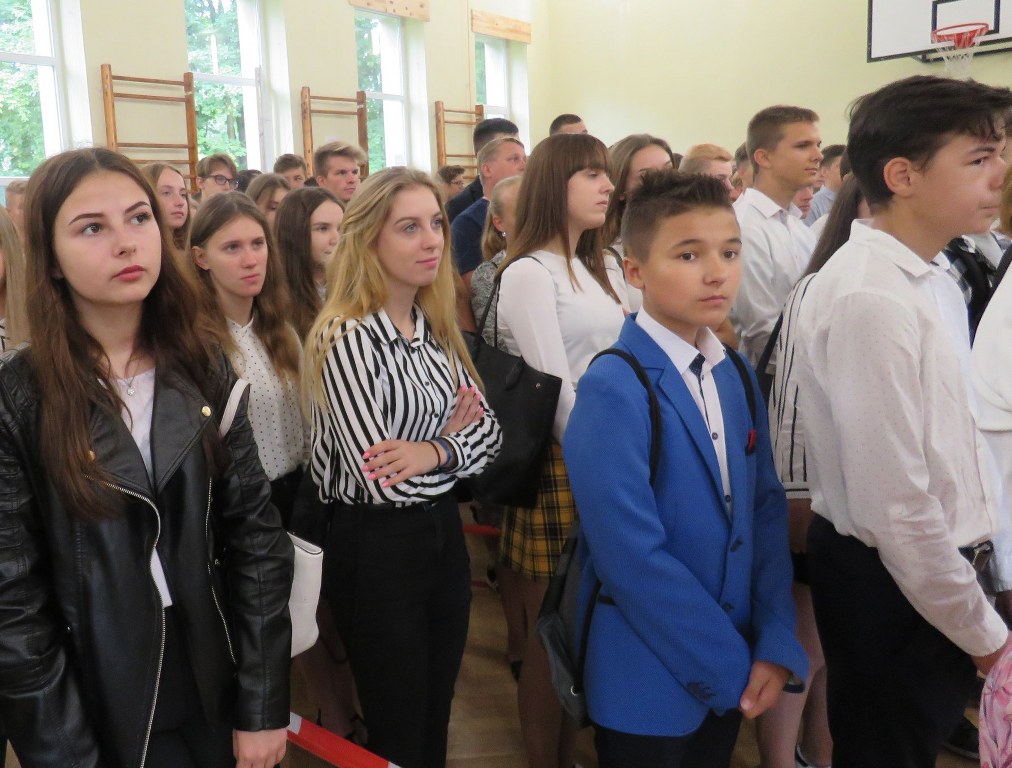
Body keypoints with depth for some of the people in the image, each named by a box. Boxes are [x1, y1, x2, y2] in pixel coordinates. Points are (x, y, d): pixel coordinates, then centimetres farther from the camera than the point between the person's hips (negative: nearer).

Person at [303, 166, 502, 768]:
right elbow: (380, 480, -24)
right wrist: (452, 439, -9)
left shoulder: (439, 326, 4)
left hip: (443, 532, 7)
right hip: (376, 548, -7)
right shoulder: (347, 337, -19)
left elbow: (489, 431, 0)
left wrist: (434, 451, -19)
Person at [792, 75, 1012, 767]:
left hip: (940, 561, 9)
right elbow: (894, 503, -25)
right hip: (893, 581, -9)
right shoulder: (869, 298, -25)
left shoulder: (935, 285, 6)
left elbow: (955, 445, 10)